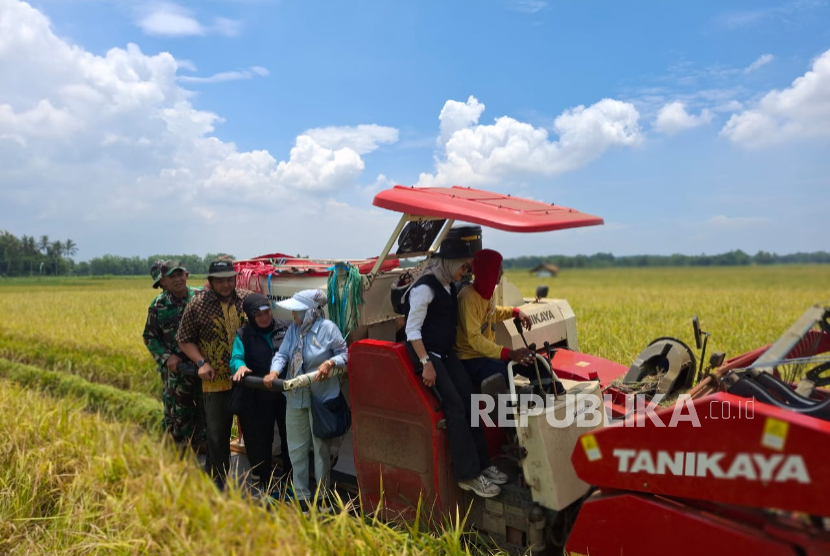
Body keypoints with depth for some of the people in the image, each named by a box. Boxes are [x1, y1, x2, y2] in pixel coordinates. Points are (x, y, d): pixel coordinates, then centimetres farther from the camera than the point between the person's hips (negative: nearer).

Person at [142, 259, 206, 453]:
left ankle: (203, 450, 25)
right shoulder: (158, 305, -2)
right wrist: (166, 357, -10)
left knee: (205, 412, 8)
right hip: (175, 370, 0)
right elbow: (149, 337, 3)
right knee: (177, 415, 7)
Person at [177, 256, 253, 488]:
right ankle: (219, 479, 27)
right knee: (217, 434, 8)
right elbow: (185, 340, 4)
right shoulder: (197, 305, -3)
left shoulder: (249, 299, 0)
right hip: (216, 380, -1)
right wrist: (201, 362, -11)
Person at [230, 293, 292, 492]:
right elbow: (236, 358, -7)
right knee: (260, 442, 10)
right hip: (259, 399, 0)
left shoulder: (286, 328, 3)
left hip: (287, 394, 0)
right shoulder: (244, 335, 4)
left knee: (290, 438, 11)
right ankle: (266, 485, 28)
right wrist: (240, 367, -30)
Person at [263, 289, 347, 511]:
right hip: (296, 397, 6)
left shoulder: (328, 328, -14)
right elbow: (282, 354, -3)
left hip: (321, 398, -6)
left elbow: (344, 353, -8)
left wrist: (330, 363, -26)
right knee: (296, 449, 14)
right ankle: (301, 496, 30)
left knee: (321, 448, 9)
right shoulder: (292, 330, 3)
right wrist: (274, 371, -21)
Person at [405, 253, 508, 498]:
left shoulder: (450, 287, 11)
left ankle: (482, 463, 9)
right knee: (455, 405, -15)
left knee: (469, 401, -1)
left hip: (446, 352, 8)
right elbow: (412, 329, -17)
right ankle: (468, 474, -7)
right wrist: (426, 363, -23)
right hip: (426, 352, -8)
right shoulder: (425, 287, -15)